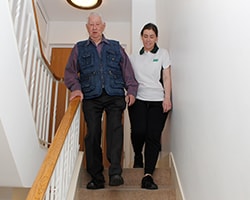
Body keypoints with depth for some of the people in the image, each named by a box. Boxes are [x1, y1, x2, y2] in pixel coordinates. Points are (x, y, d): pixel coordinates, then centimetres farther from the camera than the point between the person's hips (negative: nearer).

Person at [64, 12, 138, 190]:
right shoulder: (79, 48, 19)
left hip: (114, 95, 0)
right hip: (91, 97, 1)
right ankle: (96, 178, 3)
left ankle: (115, 172, -24)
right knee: (92, 134, -6)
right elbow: (70, 72, 14)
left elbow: (127, 71, 15)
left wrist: (131, 90, 2)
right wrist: (76, 88, -4)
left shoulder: (115, 47, 19)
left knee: (115, 126, -23)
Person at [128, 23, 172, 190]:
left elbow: (166, 77, 4)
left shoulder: (163, 53, 10)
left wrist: (167, 98, -6)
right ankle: (138, 155, 18)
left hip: (158, 101, -1)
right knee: (138, 131, -16)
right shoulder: (134, 57, 16)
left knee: (153, 136, -8)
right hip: (138, 100, 1)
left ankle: (148, 175, -4)